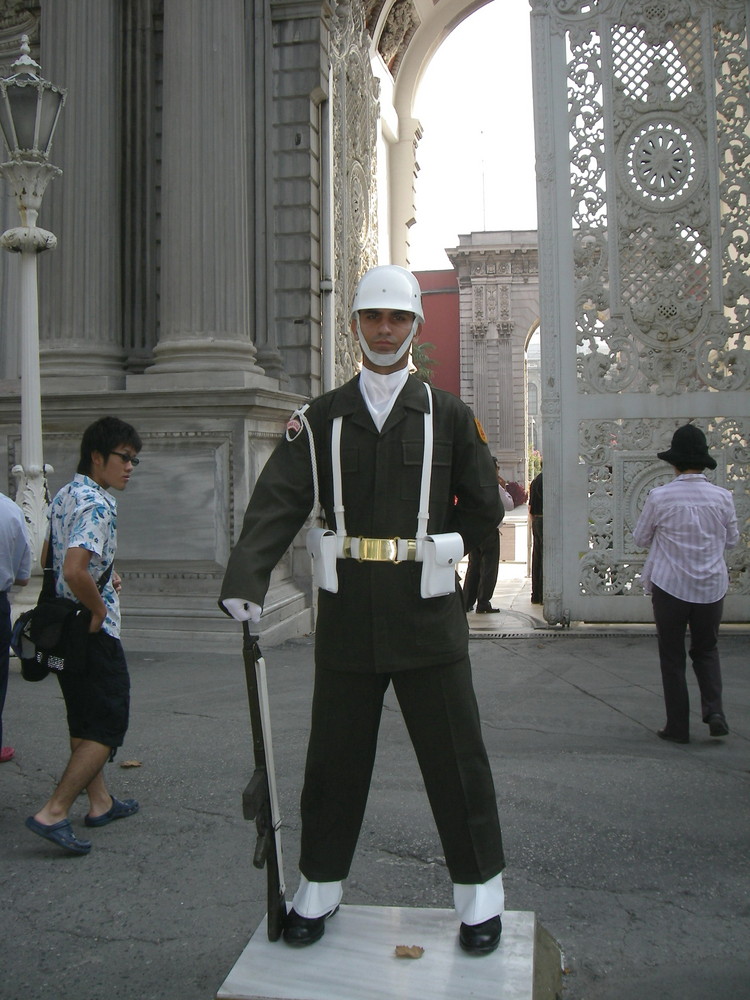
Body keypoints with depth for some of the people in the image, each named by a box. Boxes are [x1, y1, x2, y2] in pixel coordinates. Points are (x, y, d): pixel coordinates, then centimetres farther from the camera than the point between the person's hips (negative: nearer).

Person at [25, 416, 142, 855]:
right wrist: (100, 609, -17)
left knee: (85, 720, 17)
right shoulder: (98, 505, -20)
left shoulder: (65, 496, 10)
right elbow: (74, 571, -32)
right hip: (93, 634, -10)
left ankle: (100, 802, 28)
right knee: (108, 725, -2)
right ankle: (53, 812, -4)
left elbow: (50, 557, 22)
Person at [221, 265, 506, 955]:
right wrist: (245, 579, -21)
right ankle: (319, 889, 30)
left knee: (456, 760, 7)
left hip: (427, 616, -1)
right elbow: (277, 504, -7)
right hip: (347, 616, 1)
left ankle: (480, 892, 25)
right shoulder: (320, 419, 5)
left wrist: (433, 553, -1)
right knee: (334, 761, 12)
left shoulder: (450, 415, 5)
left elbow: (483, 510, 9)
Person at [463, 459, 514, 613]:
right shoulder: (495, 487, -11)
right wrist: (504, 489, 8)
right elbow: (509, 506, -3)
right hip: (489, 530, -6)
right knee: (489, 568, 0)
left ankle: (467, 603, 15)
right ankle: (483, 604, 1)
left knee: (473, 566, 13)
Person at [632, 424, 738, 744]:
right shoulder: (722, 497, -5)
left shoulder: (659, 497, -13)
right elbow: (732, 539, 8)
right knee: (706, 651, 20)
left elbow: (641, 539, -1)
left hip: (669, 586, -2)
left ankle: (678, 727, 13)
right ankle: (714, 710, 2)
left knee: (672, 658, 9)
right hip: (712, 587, 2)